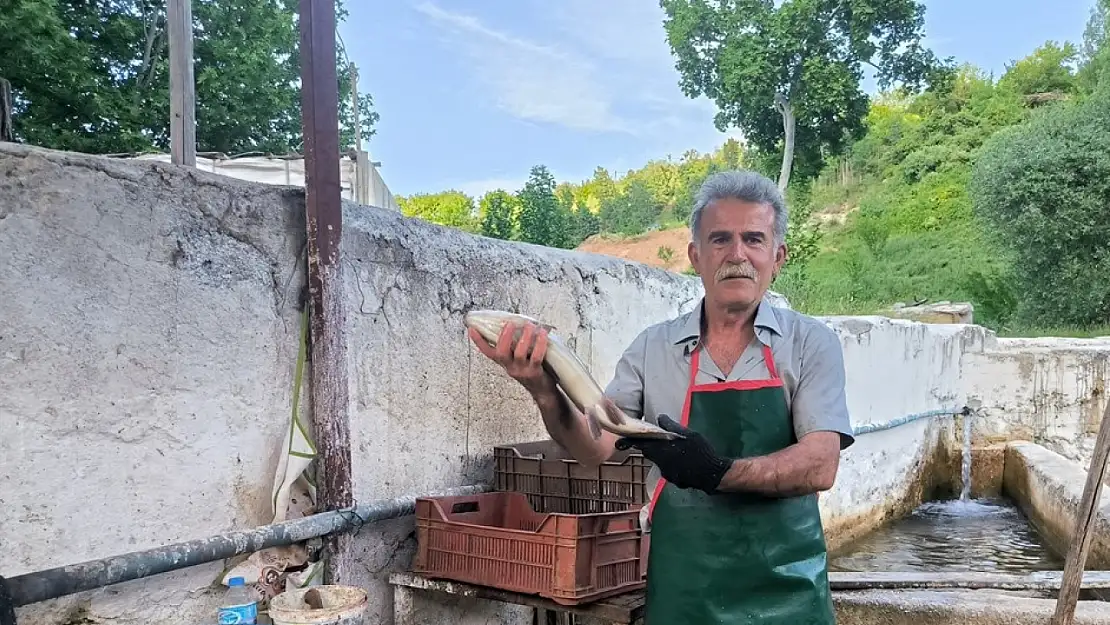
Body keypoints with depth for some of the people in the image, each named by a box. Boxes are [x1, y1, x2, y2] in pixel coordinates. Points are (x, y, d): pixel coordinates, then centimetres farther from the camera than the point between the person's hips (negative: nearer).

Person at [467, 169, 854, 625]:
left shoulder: (811, 343, -3)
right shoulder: (654, 347, 1)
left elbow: (820, 466, -13)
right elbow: (595, 447, -5)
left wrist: (721, 472, -28)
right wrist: (544, 392, -23)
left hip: (786, 587, -1)